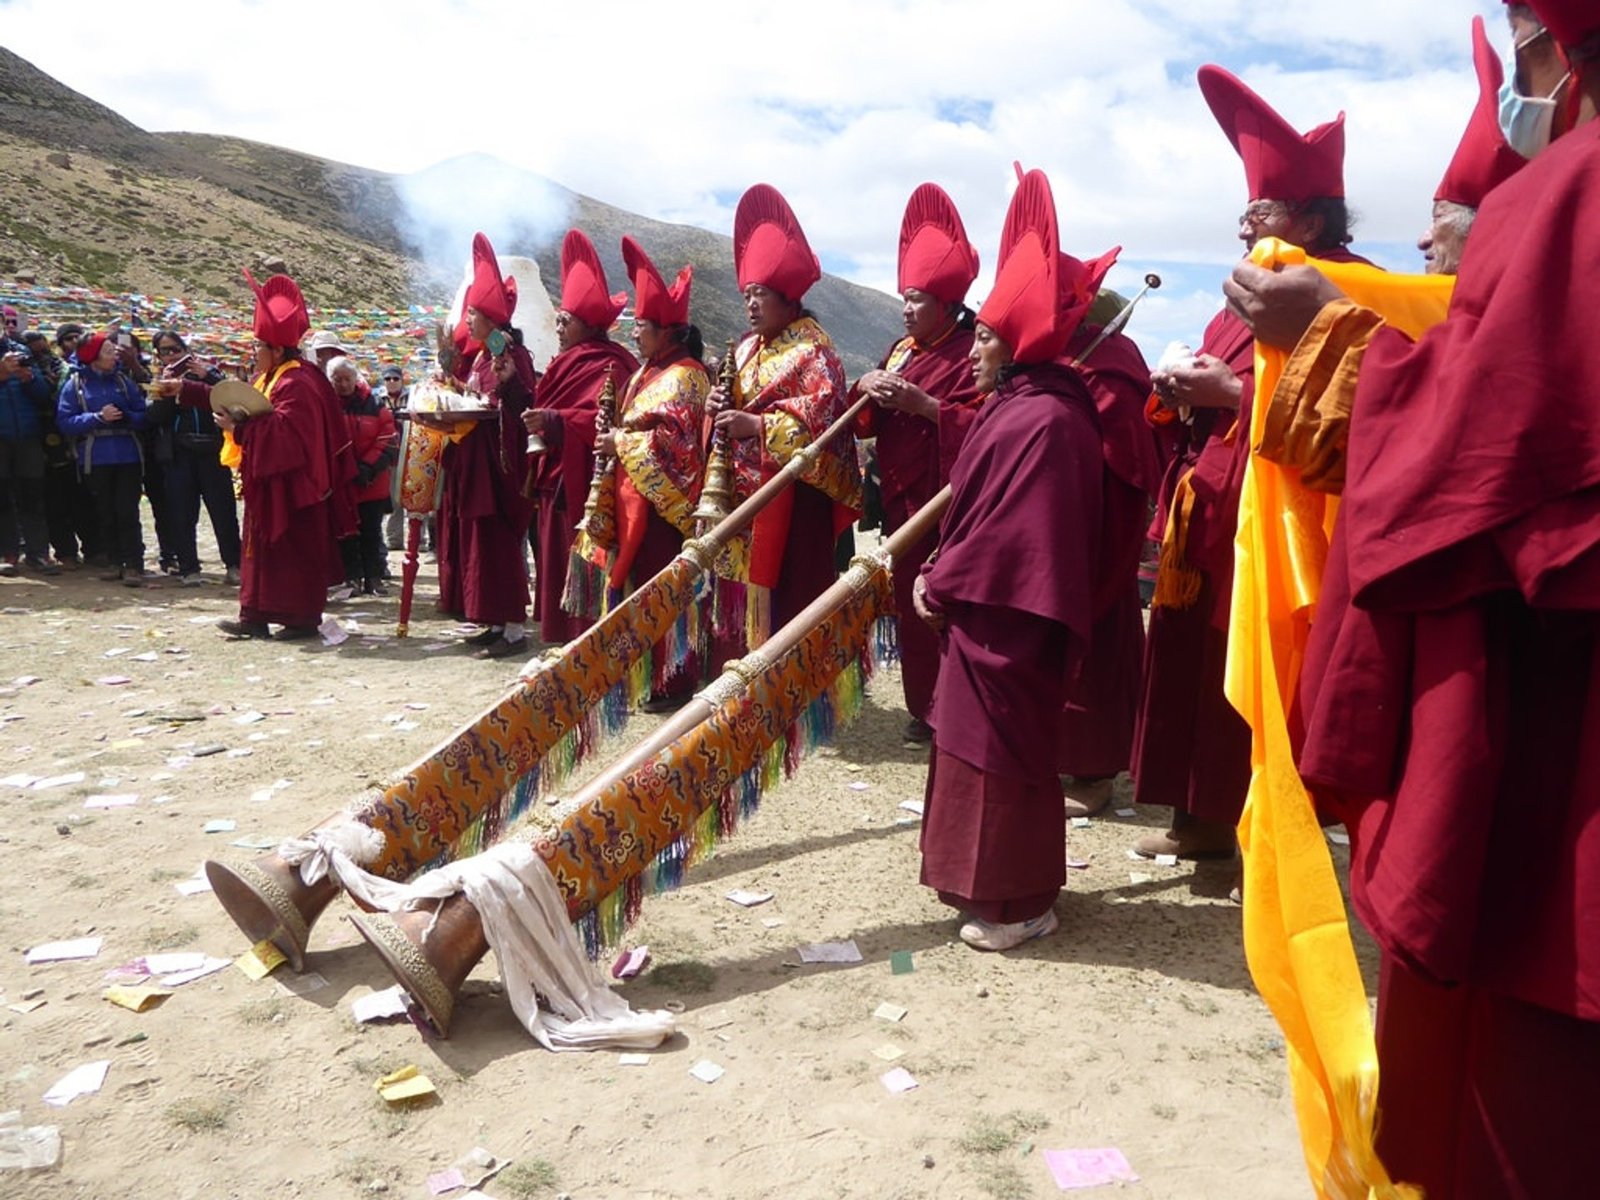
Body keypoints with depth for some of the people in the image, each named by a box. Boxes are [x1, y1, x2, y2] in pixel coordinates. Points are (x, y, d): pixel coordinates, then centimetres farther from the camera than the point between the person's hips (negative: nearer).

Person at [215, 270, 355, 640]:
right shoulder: (269, 379, 14)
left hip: (291, 487, -10)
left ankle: (304, 617, 7)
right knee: (263, 547, 11)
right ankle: (255, 615, 16)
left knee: (295, 551, -2)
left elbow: (283, 433, -27)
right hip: (270, 486, 10)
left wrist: (240, 427, -25)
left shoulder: (295, 384, -18)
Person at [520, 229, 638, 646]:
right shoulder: (572, 362, 18)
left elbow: (604, 419, -25)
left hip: (583, 487, -10)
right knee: (562, 575, 12)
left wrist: (553, 421, -32)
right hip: (556, 483, 10)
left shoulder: (607, 365, -11)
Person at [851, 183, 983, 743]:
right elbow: (866, 423, 16)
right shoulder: (901, 349, 16)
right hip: (900, 498, 7)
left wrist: (924, 406, -23)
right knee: (908, 600, 10)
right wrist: (866, 386, -5)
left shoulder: (970, 352, -7)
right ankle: (922, 704, 22)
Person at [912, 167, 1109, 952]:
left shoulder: (1045, 421, -21)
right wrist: (941, 575, 8)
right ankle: (995, 883, 32)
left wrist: (940, 587, -14)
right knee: (983, 747, 18)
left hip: (1008, 623, -10)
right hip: (985, 614, 10)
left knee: (1003, 753, 0)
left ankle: (1018, 903, 15)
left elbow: (1010, 534, -24)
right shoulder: (1015, 405, 12)